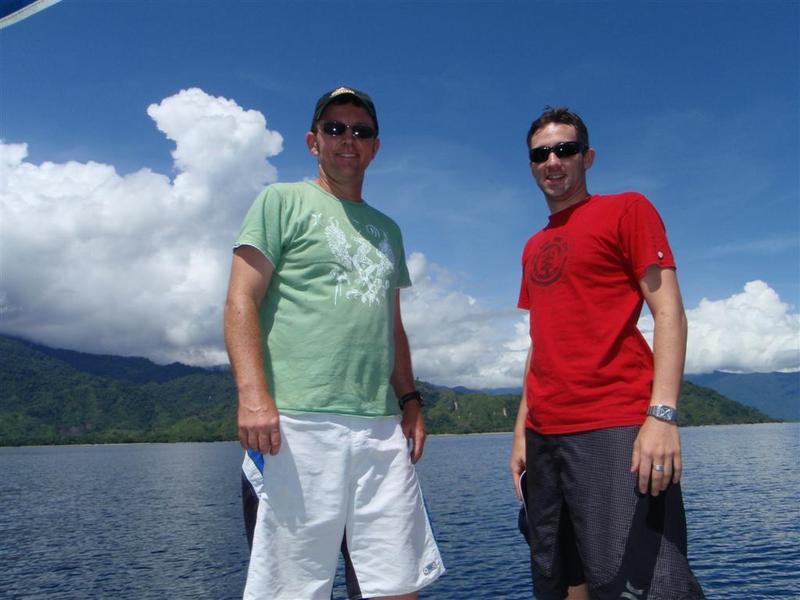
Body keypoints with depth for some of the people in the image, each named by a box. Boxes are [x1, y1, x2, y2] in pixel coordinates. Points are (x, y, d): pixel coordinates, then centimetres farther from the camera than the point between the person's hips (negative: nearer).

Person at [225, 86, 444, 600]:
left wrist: (410, 399, 14)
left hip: (383, 425, 6)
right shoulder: (283, 202, 6)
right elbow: (241, 302, -4)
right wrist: (252, 394, -16)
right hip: (299, 423, -5)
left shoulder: (386, 228, 23)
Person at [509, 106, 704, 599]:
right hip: (545, 434, 7)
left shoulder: (626, 209, 2)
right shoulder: (534, 248, 19)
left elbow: (669, 314, -6)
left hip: (614, 430, -6)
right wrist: (523, 430, 14)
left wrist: (663, 412, -18)